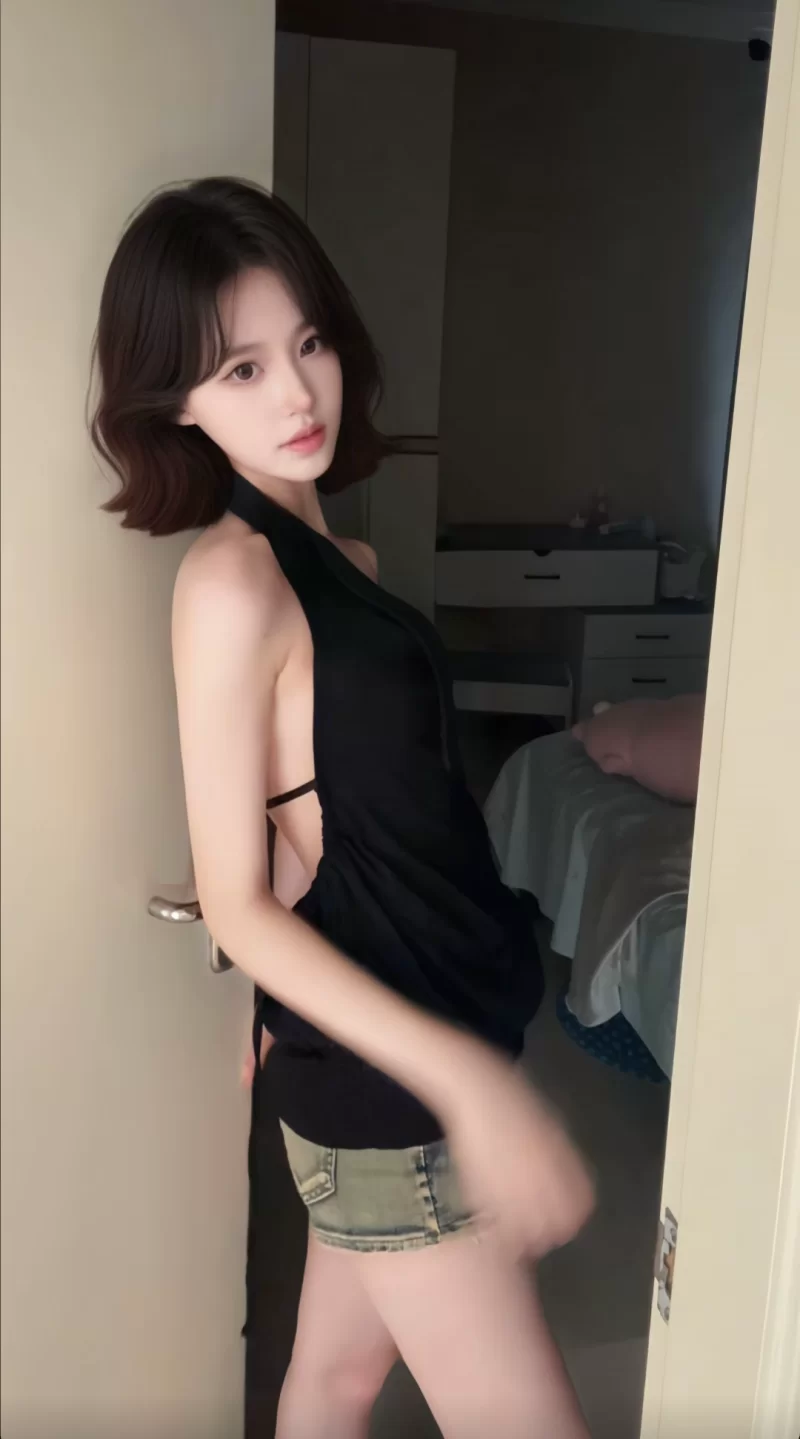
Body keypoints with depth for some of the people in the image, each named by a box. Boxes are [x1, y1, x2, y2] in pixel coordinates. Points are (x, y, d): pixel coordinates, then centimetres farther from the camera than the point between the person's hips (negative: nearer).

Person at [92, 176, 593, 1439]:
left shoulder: (336, 552, 7)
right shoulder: (230, 580, -19)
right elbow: (237, 903, -18)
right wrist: (465, 1079, -25)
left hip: (434, 1022, 8)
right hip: (378, 1068, -8)